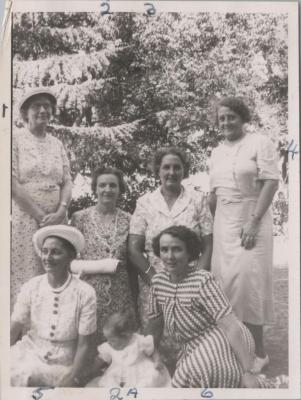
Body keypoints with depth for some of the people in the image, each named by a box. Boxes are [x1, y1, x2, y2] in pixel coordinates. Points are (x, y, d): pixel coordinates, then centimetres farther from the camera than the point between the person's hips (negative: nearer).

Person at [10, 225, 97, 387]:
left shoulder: (85, 293, -12)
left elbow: (83, 344, -7)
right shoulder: (30, 288, -5)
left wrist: (72, 377, -15)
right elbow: (14, 329, -2)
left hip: (62, 364, -2)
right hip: (30, 353, 2)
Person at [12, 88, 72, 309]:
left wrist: (61, 212, -8)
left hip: (56, 221, 5)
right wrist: (40, 216, -13)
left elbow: (67, 182, 9)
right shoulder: (16, 139, 0)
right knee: (25, 278, -3)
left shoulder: (57, 143, 15)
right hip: (25, 219, -4)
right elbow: (13, 184, -9)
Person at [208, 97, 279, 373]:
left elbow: (271, 183, -12)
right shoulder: (217, 153, 14)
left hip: (251, 222, -6)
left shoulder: (260, 143, -3)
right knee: (226, 280, 6)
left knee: (248, 281, -8)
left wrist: (254, 222, -20)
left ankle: (258, 351, 4)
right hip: (223, 224, 6)